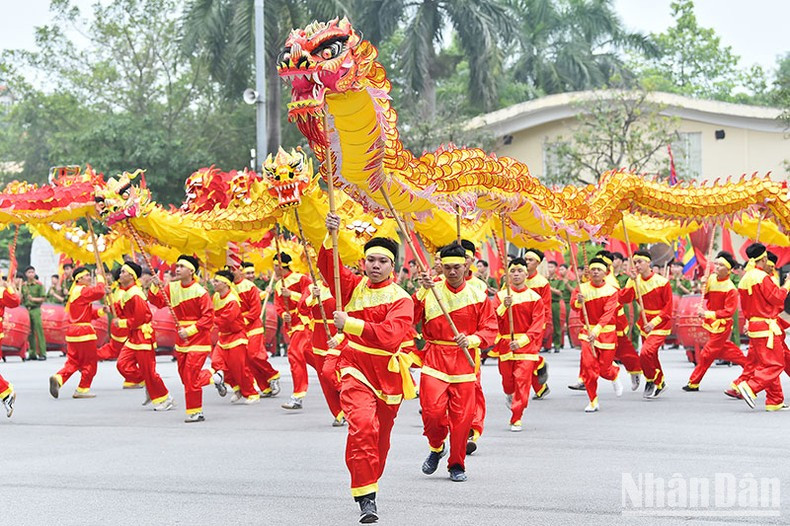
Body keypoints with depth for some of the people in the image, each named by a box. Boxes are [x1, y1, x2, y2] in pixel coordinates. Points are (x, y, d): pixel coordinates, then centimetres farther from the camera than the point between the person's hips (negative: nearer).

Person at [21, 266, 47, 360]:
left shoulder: (39, 284, -1)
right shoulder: (24, 285, 11)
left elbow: (43, 298, -4)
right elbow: (21, 299, 15)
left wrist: (33, 299, -17)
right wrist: (23, 296, -6)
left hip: (35, 310, -4)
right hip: (26, 309, 4)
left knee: (39, 331, -7)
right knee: (30, 332, 6)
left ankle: (42, 353, -5)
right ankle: (32, 353, 11)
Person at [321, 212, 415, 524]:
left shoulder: (401, 300, -6)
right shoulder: (354, 286, 4)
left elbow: (390, 334, -22)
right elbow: (328, 266, -9)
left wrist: (350, 324, -27)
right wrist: (331, 237, -26)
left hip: (387, 373, 1)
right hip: (356, 368, -1)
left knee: (381, 436, 15)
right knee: (362, 424, -23)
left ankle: (370, 482, 39)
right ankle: (366, 497, -23)